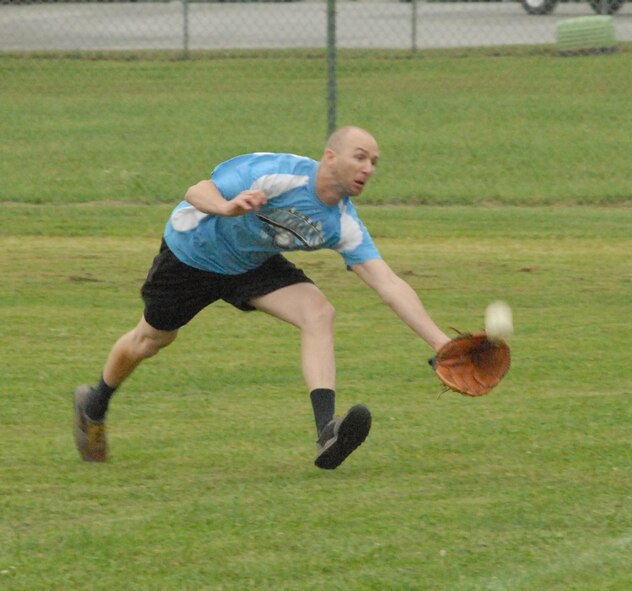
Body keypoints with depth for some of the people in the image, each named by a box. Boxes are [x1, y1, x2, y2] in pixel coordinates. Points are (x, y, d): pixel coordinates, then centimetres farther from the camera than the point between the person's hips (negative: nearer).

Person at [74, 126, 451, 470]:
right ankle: (95, 406, 45)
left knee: (319, 313, -22)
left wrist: (440, 341, -34)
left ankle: (327, 434, -35)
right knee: (152, 340, 13)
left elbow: (389, 284, -24)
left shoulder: (345, 226, -20)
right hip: (192, 252, -4)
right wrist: (227, 207, -58)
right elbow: (198, 192, -33)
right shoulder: (276, 173, -34)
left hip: (253, 265, 4)